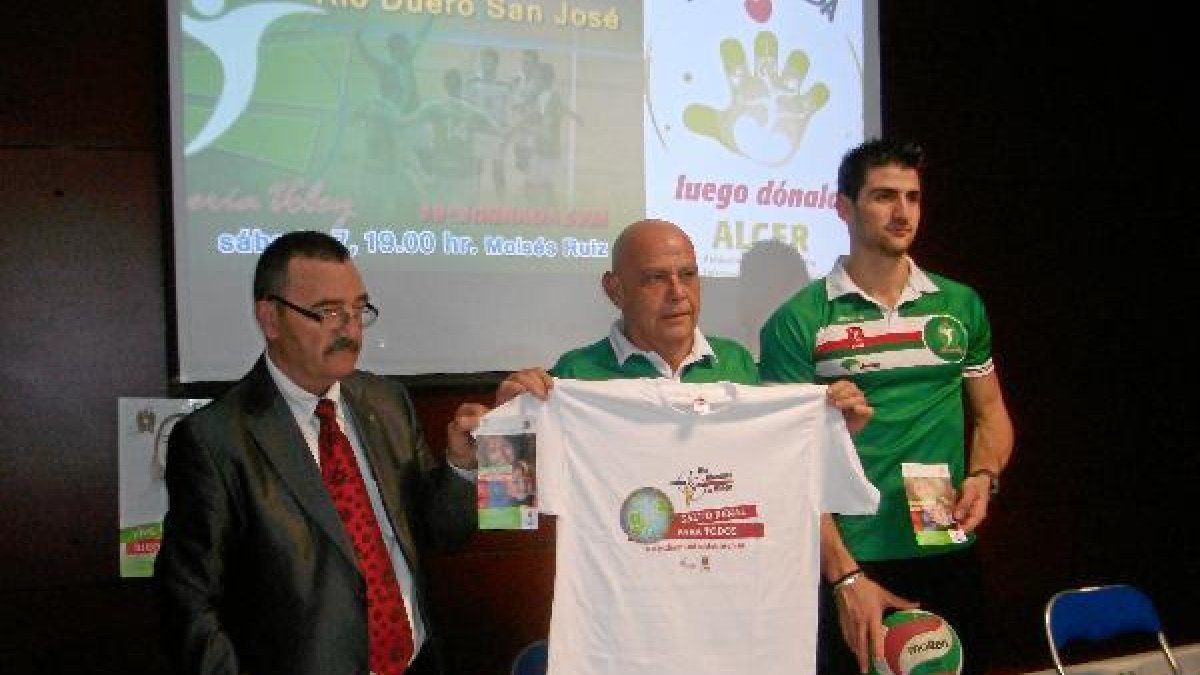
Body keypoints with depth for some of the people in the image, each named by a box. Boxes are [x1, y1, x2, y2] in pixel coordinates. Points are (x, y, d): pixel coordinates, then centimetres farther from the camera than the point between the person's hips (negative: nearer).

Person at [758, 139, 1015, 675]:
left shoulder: (960, 306, 7)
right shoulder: (799, 322, -6)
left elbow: (990, 411, 16)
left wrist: (983, 477, -6)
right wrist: (845, 575, -15)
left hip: (950, 556, 4)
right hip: (848, 565, -4)